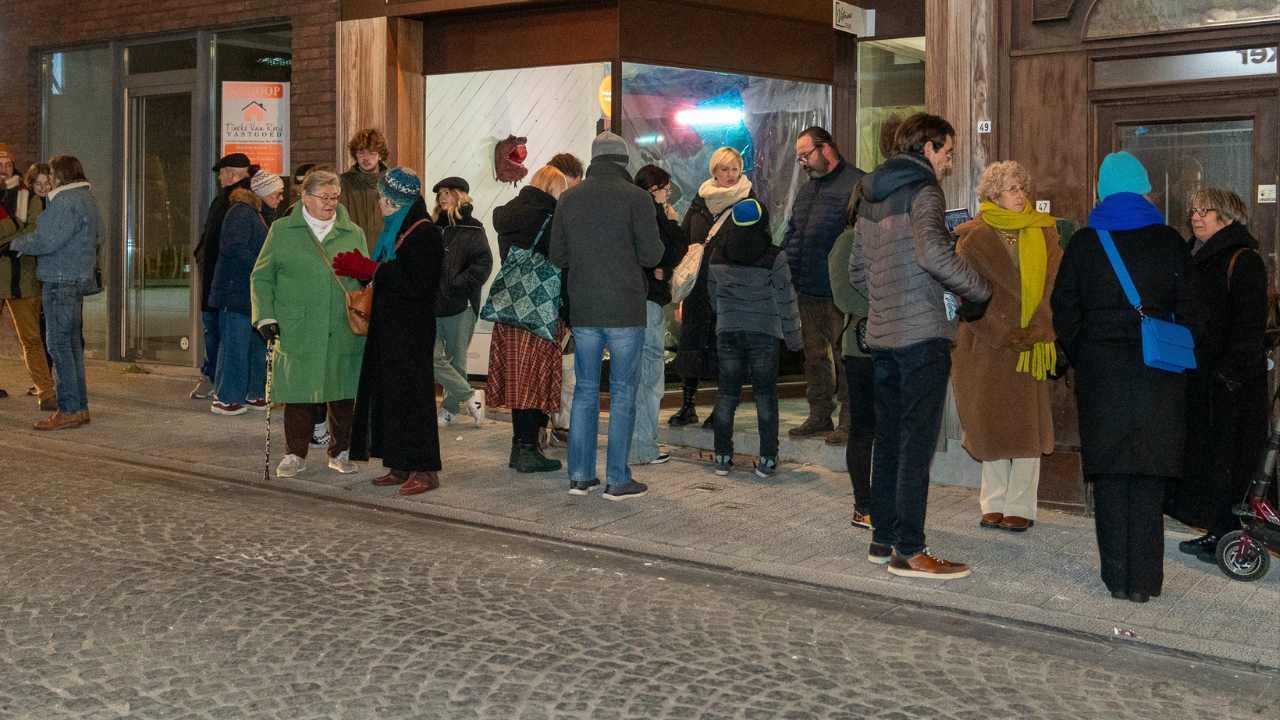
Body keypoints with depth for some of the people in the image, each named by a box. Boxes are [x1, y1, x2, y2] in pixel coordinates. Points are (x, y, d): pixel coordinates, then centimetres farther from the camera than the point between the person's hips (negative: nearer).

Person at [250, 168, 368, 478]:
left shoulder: (354, 234, 12)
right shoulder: (282, 231, 7)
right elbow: (261, 278, 8)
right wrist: (265, 316, -3)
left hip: (344, 333, 2)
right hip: (297, 332, -1)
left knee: (343, 394, 5)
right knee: (298, 394, 2)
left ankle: (340, 452, 21)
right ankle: (295, 454, 17)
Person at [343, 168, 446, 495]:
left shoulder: (424, 234, -14)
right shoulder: (395, 231, 16)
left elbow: (413, 283, -23)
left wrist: (371, 270, -19)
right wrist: (361, 271, 5)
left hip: (412, 332, -10)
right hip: (389, 329, 10)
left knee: (410, 394, -7)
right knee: (390, 393, 9)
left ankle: (424, 469, -2)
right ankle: (400, 466, 15)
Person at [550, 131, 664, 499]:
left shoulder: (569, 199, 5)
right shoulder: (636, 197, -7)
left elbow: (558, 257, 7)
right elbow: (651, 255, -9)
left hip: (583, 311, 4)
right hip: (625, 310, -4)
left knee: (585, 389, 12)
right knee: (623, 392, 4)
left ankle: (580, 475, 14)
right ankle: (617, 480, 6)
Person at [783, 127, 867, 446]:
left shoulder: (857, 184, -7)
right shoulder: (807, 190, 21)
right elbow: (791, 234, 27)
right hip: (808, 289, 8)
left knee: (844, 356, -3)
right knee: (814, 355, 13)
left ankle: (849, 420, 4)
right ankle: (820, 416, 23)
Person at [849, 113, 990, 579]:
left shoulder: (871, 198, 17)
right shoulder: (923, 191, -9)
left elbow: (857, 270, 22)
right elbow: (932, 251, -26)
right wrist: (977, 291, -14)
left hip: (881, 333, 8)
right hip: (922, 334, -8)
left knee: (889, 440, 15)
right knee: (918, 442, -5)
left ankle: (883, 538, 22)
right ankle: (908, 552, -3)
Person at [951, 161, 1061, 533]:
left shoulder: (1044, 234, 8)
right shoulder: (973, 237, 0)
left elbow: (1055, 286, 1)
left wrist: (1038, 328, -14)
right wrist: (1002, 334, -14)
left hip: (1031, 345, 2)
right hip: (986, 344, -1)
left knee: (1027, 422, 1)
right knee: (989, 422, 4)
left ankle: (1020, 506, 10)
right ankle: (994, 502, 18)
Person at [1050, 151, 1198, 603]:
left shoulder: (1083, 242, 1)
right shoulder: (1169, 241, 0)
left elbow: (1064, 312, 2)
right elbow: (1189, 311, 0)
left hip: (1100, 373, 0)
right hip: (1158, 376, 0)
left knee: (1109, 476, 6)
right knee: (1149, 479, 4)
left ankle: (1117, 578, 9)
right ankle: (1144, 581, 5)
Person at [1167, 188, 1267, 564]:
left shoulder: (1243, 261, -10)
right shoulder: (1195, 258, 16)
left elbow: (1250, 326, -16)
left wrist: (1230, 371, -21)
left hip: (1229, 380, -9)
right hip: (1198, 375, 9)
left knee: (1225, 456, -4)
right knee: (1202, 453, 11)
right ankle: (1218, 532, 19)